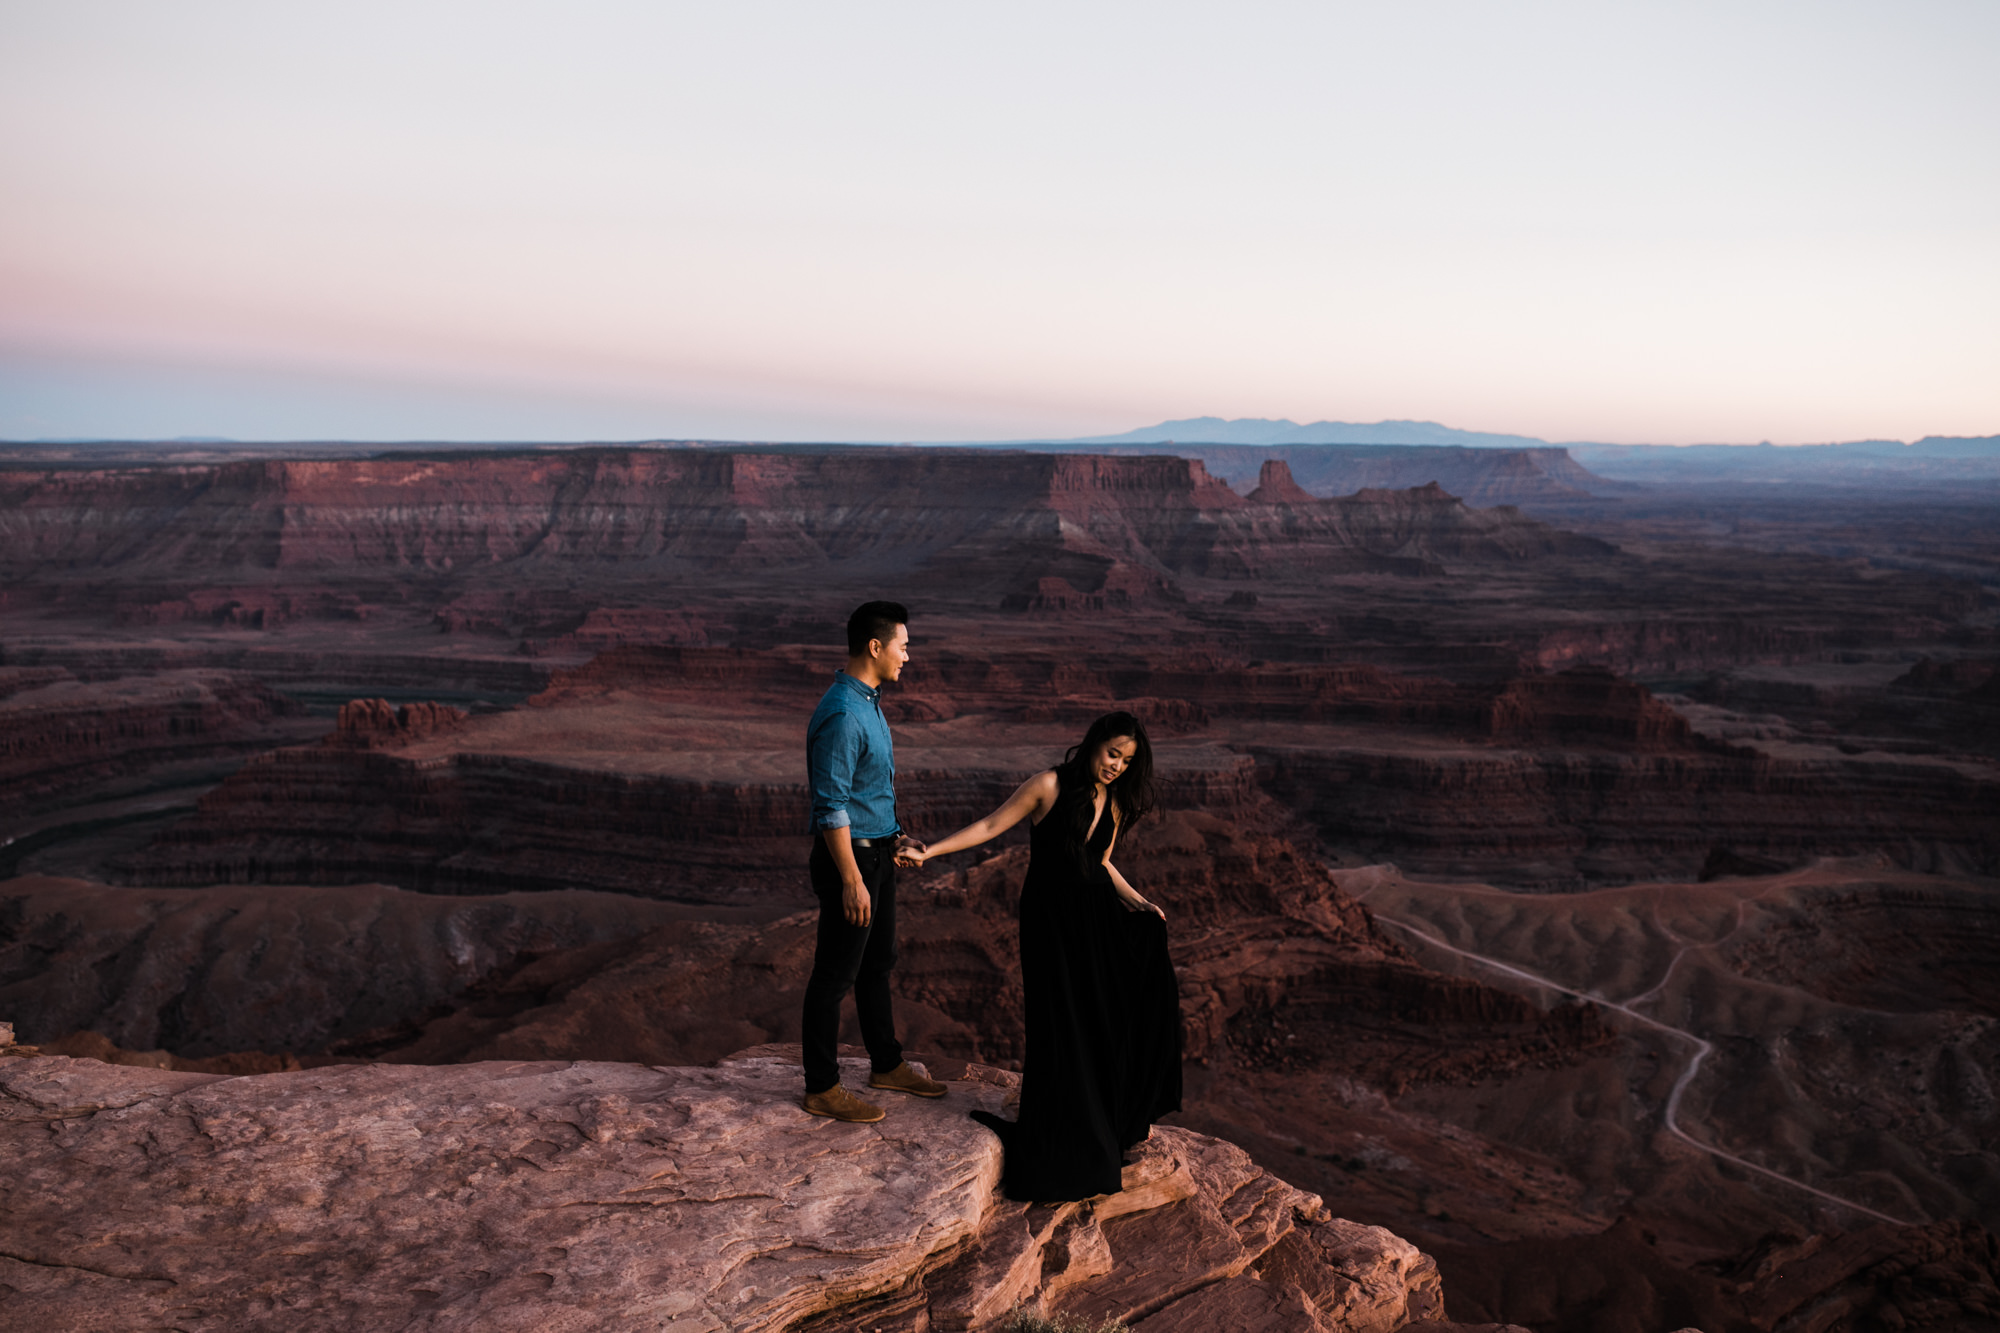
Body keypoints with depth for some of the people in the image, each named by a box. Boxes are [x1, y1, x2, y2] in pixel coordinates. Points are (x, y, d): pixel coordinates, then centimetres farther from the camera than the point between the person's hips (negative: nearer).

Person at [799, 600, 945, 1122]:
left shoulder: (868, 702, 9)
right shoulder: (841, 715, -23)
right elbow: (831, 805, -24)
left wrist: (893, 837, 21)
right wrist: (851, 880, -24)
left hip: (876, 851, 10)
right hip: (850, 856, -10)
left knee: (877, 963, 21)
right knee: (835, 974, 2)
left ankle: (887, 1064, 36)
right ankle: (822, 1089, 15)